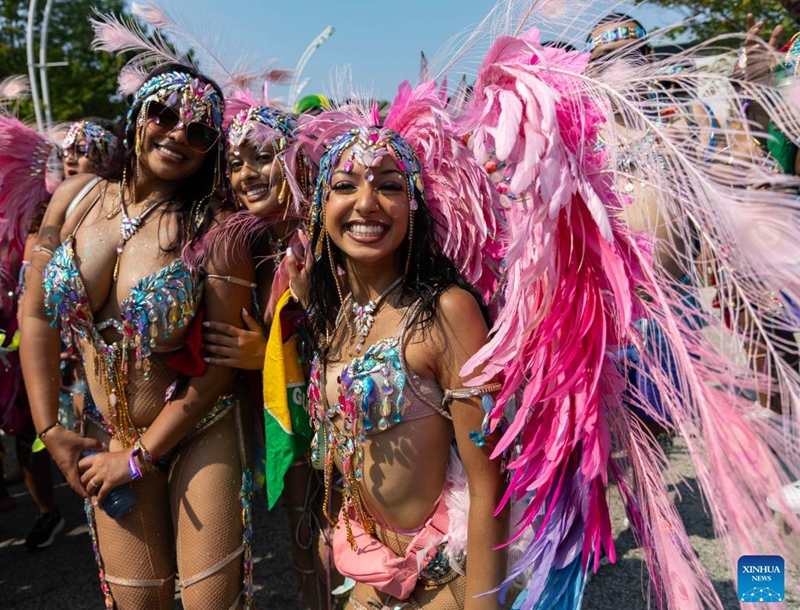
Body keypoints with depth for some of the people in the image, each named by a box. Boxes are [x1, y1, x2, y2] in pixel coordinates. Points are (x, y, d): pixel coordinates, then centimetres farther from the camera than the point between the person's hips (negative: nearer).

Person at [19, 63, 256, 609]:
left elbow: (222, 362, -16)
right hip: (106, 435, 4)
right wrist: (50, 430, 0)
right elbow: (37, 316, 3)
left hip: (199, 434, -3)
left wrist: (141, 457, -10)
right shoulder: (76, 197, -3)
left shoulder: (213, 228, -16)